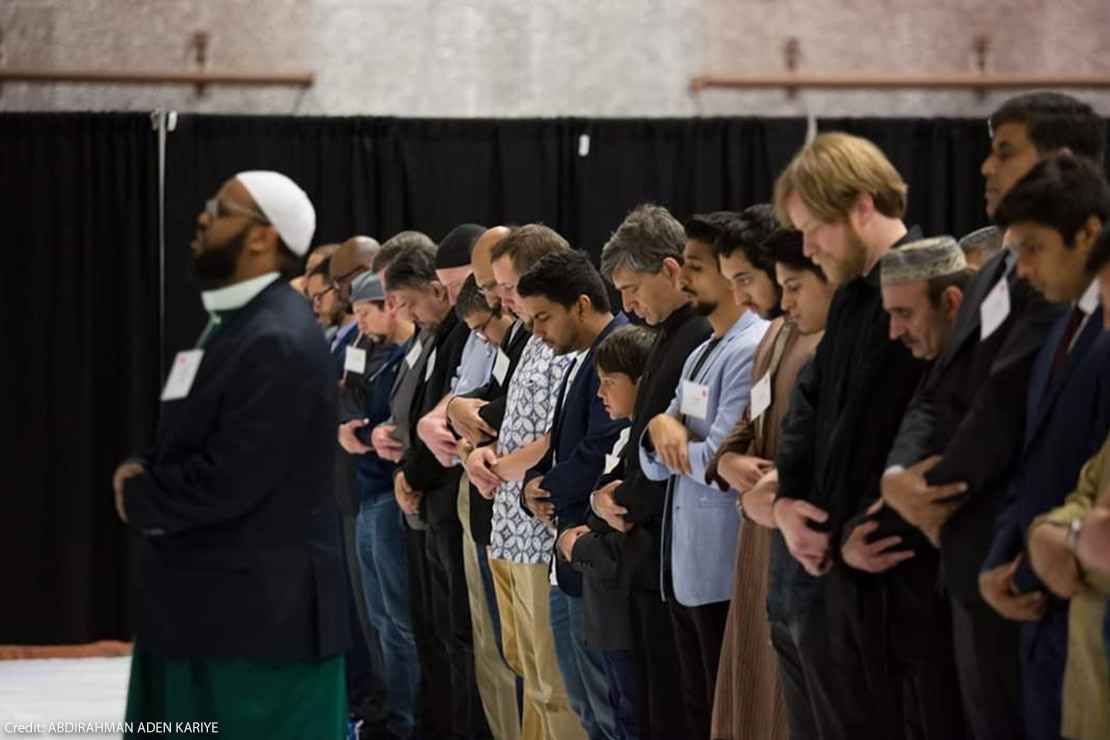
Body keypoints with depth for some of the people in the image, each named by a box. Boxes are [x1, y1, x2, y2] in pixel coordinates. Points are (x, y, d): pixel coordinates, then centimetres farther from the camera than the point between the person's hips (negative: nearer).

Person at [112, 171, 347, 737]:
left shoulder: (280, 342, -19)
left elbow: (229, 480, -24)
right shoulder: (232, 325, 15)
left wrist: (140, 497, -7)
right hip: (203, 610, 11)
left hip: (263, 617, -11)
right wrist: (145, 474, 0)